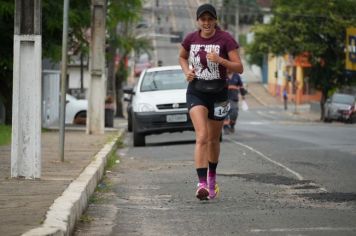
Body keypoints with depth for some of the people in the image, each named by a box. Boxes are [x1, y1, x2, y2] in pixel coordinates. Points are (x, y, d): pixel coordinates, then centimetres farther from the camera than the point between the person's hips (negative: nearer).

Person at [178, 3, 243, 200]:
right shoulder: (190, 39, -2)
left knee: (213, 139, 15)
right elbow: (182, 57, 19)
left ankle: (212, 177, 40)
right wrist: (187, 71, -1)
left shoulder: (225, 39, -10)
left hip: (218, 94, 0)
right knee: (202, 136, -18)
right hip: (196, 93, 0)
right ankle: (202, 184, -26)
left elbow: (239, 68, -13)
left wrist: (220, 60, -28)